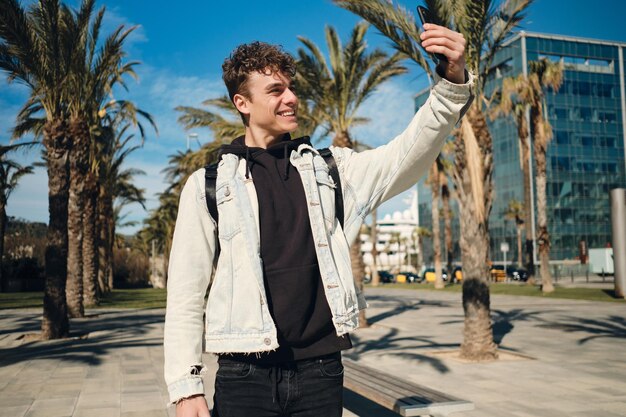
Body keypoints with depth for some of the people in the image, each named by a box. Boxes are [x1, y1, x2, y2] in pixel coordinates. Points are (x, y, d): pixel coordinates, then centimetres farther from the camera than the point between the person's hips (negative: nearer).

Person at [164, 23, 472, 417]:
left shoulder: (329, 169, 8)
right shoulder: (208, 185, 2)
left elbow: (407, 155, -6)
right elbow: (187, 293, 0)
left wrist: (453, 82, -20)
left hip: (321, 371, 2)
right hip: (244, 377, -1)